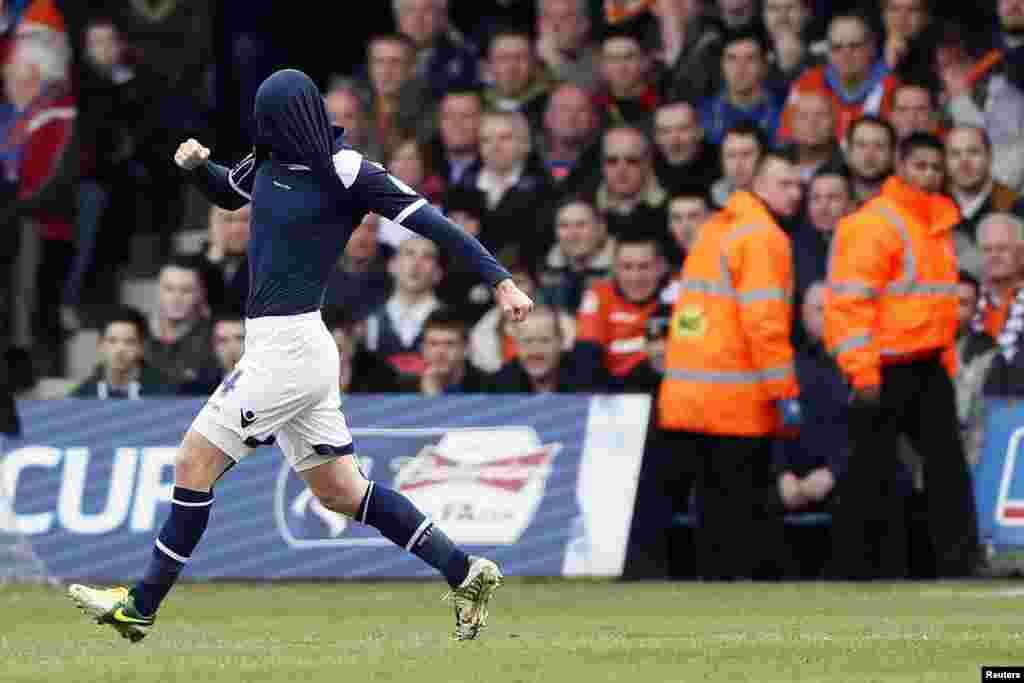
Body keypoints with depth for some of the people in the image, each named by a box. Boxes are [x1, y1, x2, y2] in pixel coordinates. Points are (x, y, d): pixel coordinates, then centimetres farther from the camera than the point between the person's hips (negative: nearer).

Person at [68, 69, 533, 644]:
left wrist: (499, 279, -18)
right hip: (283, 344, 9)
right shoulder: (274, 160, 10)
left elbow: (431, 222, -14)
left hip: (288, 348, -9)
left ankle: (141, 607, 4)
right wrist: (196, 165, 7)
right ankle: (466, 574, 14)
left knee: (194, 465, -3)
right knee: (340, 492, 12)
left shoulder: (345, 172, -13)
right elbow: (227, 192, 30)